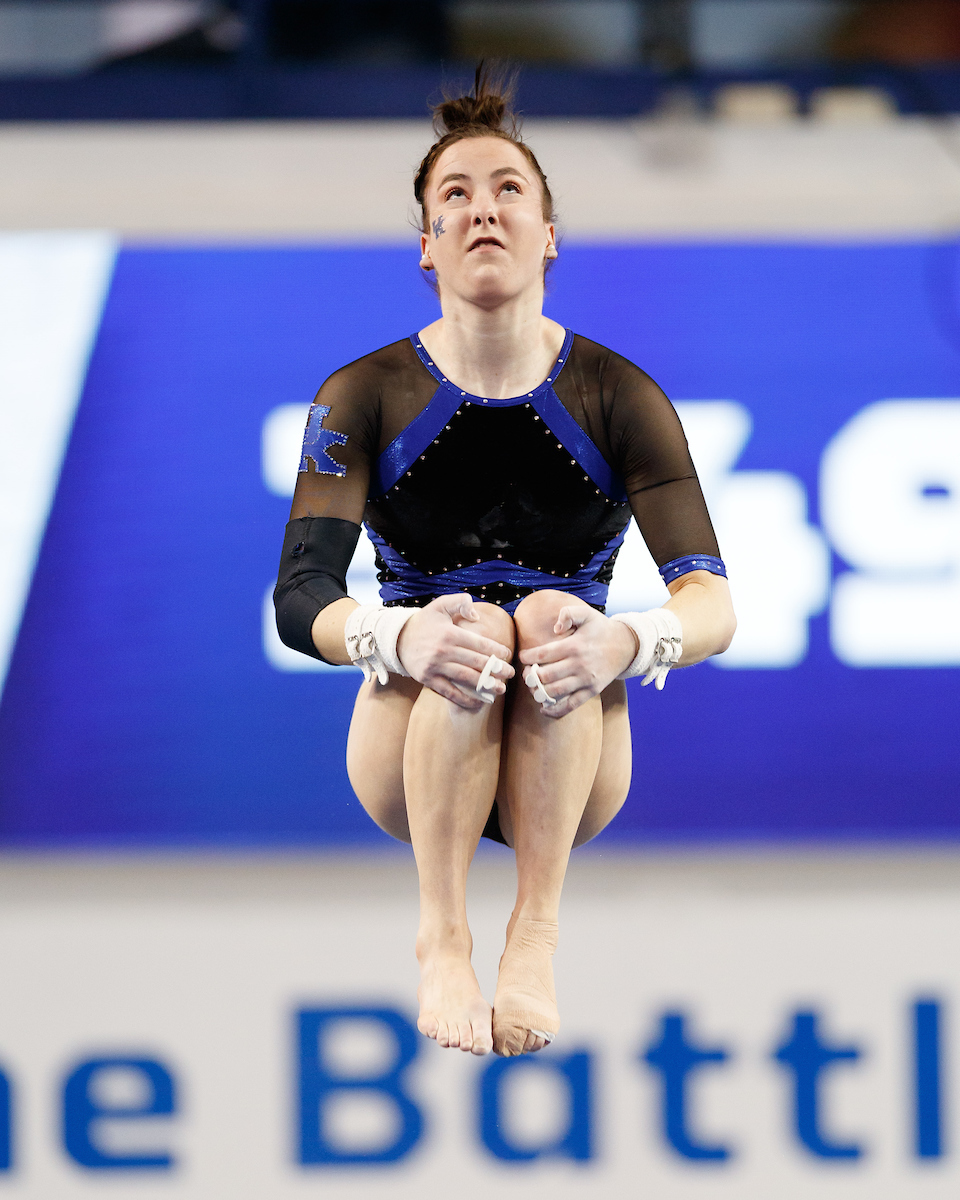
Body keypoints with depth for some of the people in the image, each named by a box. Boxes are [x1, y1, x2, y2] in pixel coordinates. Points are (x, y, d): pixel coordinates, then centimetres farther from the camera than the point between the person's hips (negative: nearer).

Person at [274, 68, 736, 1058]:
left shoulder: (620, 398, -4)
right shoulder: (365, 397, -3)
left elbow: (712, 602, -15)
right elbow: (300, 595, -16)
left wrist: (630, 643, -40)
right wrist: (394, 639, -40)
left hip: (570, 770, 0)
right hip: (411, 759, 0)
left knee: (558, 617, -31)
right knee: (461, 631, -32)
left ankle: (536, 939, -32)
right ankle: (441, 940, -32)